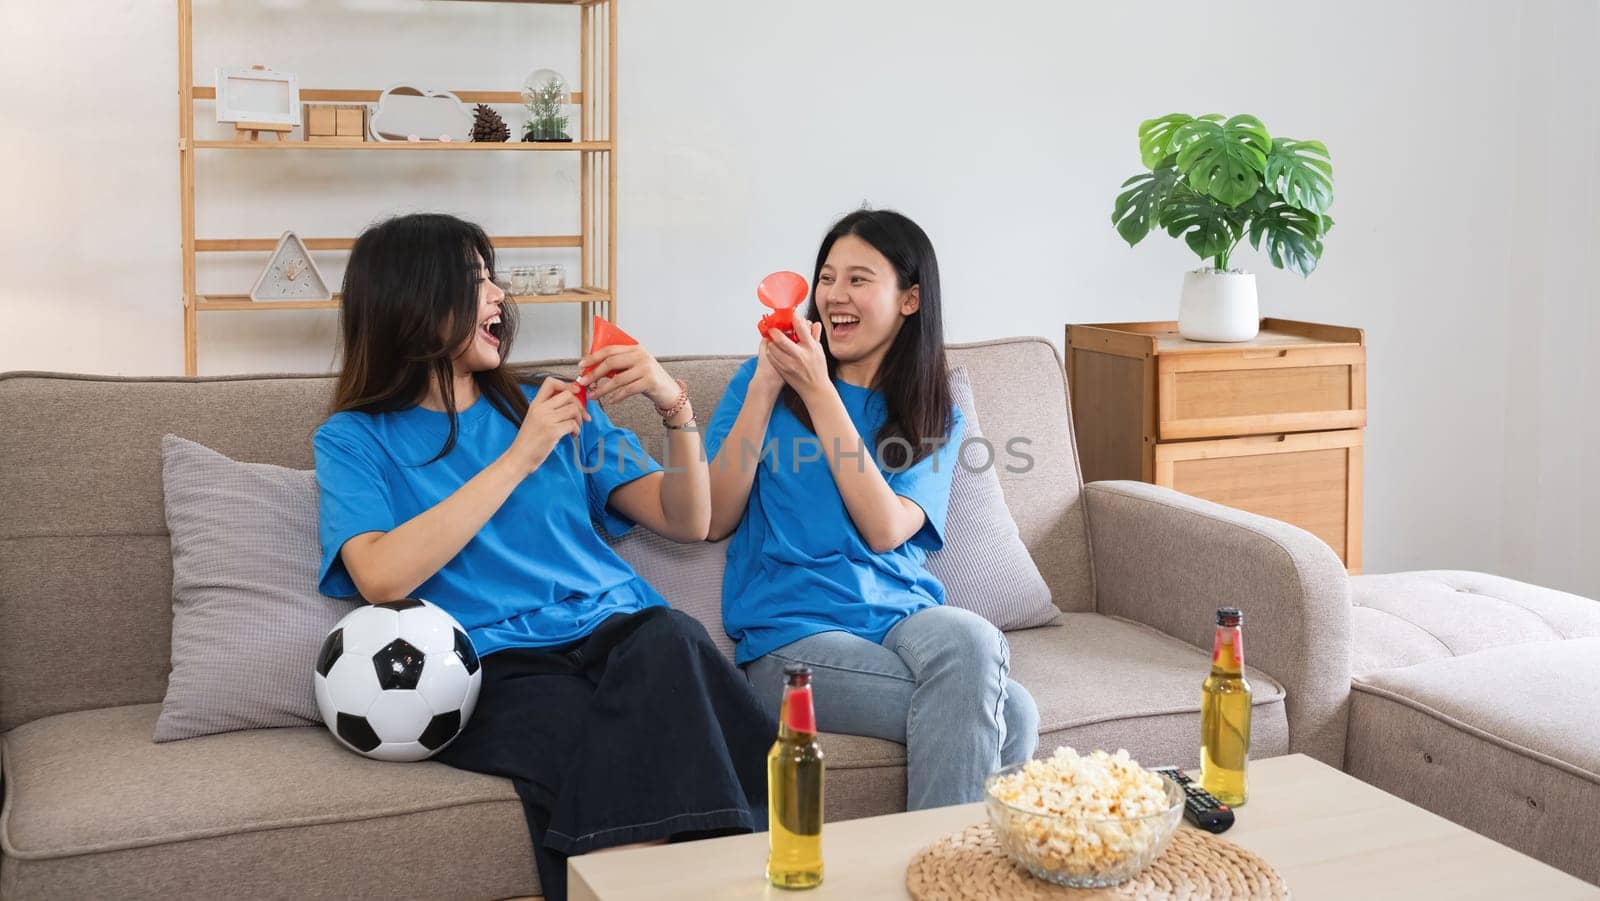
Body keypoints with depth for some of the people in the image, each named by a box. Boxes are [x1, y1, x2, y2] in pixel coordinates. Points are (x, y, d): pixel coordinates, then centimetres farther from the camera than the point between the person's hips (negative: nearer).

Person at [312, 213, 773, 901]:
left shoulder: (545, 404, 23)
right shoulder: (353, 439, 12)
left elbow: (686, 522, 18)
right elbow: (381, 577, -8)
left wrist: (674, 405, 0)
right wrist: (519, 459, -7)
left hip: (617, 627, 4)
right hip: (498, 664, -3)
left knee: (670, 640, -34)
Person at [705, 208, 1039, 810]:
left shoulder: (936, 419, 12)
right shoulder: (763, 378, 9)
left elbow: (884, 529, -7)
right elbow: (714, 520, -1)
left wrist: (818, 394, -9)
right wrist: (764, 388, -7)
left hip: (901, 615, 3)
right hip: (794, 634, -3)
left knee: (969, 639, -36)